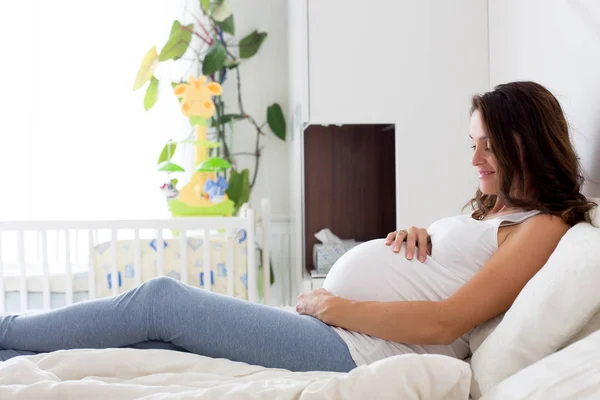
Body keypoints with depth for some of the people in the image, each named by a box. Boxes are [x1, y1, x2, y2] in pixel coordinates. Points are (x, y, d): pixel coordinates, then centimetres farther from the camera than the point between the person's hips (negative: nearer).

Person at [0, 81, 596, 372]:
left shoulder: (542, 225, -6)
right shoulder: (490, 210, 22)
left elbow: (446, 321, -17)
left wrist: (333, 305, -12)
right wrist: (413, 234, 8)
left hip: (355, 352, -8)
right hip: (329, 335, 9)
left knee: (160, 300, -7)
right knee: (140, 349, 0)